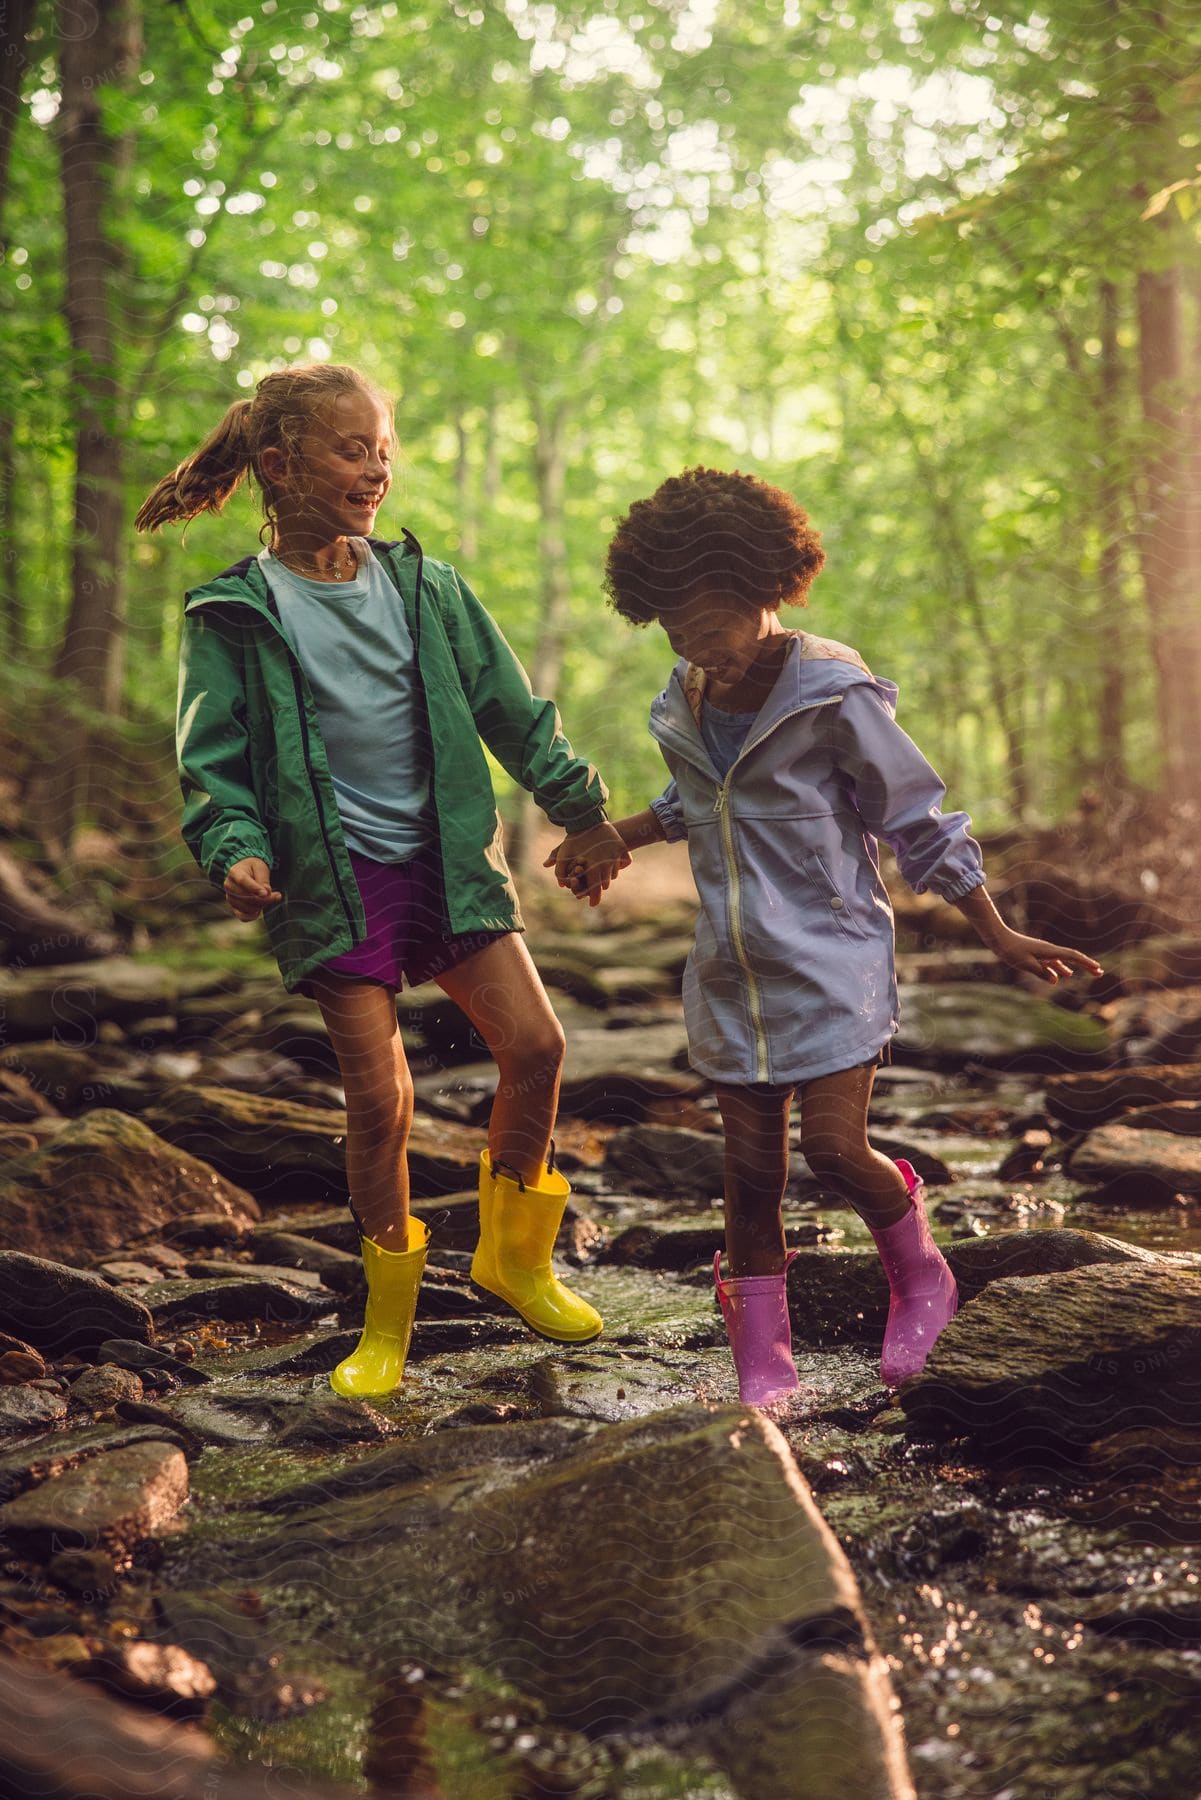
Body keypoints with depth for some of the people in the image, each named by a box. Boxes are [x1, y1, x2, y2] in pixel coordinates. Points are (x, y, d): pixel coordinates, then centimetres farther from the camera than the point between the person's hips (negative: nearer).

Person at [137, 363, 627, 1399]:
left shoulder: (425, 587, 6)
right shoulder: (236, 614, -3)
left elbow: (512, 710, 13)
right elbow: (213, 760, -2)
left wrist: (582, 809, 16)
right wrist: (236, 851, -20)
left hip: (447, 858, 3)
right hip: (334, 876, -3)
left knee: (534, 1043, -7)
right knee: (379, 1097, -5)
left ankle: (515, 1253, 18)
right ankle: (388, 1320, 15)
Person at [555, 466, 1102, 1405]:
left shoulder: (833, 695, -13)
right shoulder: (684, 706, 4)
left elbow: (919, 822, -5)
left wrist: (999, 937, -2)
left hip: (831, 966, -5)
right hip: (733, 974, 5)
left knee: (836, 1148, -10)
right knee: (751, 1167, 6)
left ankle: (920, 1273, 21)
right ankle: (762, 1361, 16)